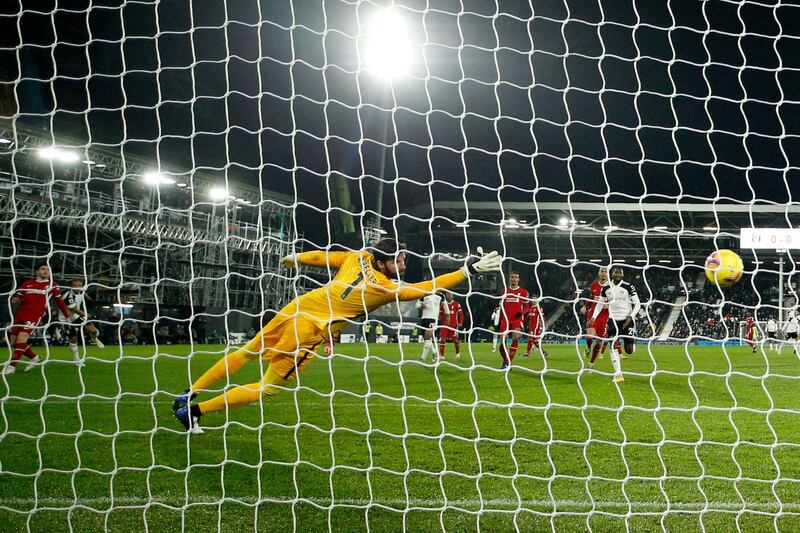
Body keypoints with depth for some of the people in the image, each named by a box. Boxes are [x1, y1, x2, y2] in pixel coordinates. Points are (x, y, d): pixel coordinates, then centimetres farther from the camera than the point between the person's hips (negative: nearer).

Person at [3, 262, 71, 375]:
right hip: (20, 315, 5)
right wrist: (14, 299, -6)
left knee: (21, 338, -22)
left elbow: (60, 301, 15)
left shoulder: (52, 285, 9)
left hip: (35, 316, -4)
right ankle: (34, 358, 25)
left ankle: (11, 366, -15)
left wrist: (67, 316, 17)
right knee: (13, 342, 5)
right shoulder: (27, 283, 15)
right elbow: (16, 296, 18)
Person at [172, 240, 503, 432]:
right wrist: (469, 270, -10)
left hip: (295, 309, 7)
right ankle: (194, 410, 10)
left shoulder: (358, 257, 3)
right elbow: (426, 288, -12)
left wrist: (295, 259, 34)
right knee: (268, 387, 7)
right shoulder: (389, 288, -12)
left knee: (247, 353, 23)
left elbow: (322, 256, 15)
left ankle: (188, 396, 27)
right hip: (310, 331, -7)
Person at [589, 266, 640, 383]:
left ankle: (630, 343, 40)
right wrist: (593, 318, 2)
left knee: (629, 351, 1)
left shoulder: (628, 287, -6)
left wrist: (630, 317, -17)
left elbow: (637, 304, -4)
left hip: (627, 320, -2)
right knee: (614, 346, -15)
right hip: (613, 320, 2)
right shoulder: (606, 288, 3)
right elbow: (600, 304, 12)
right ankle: (618, 374, -13)